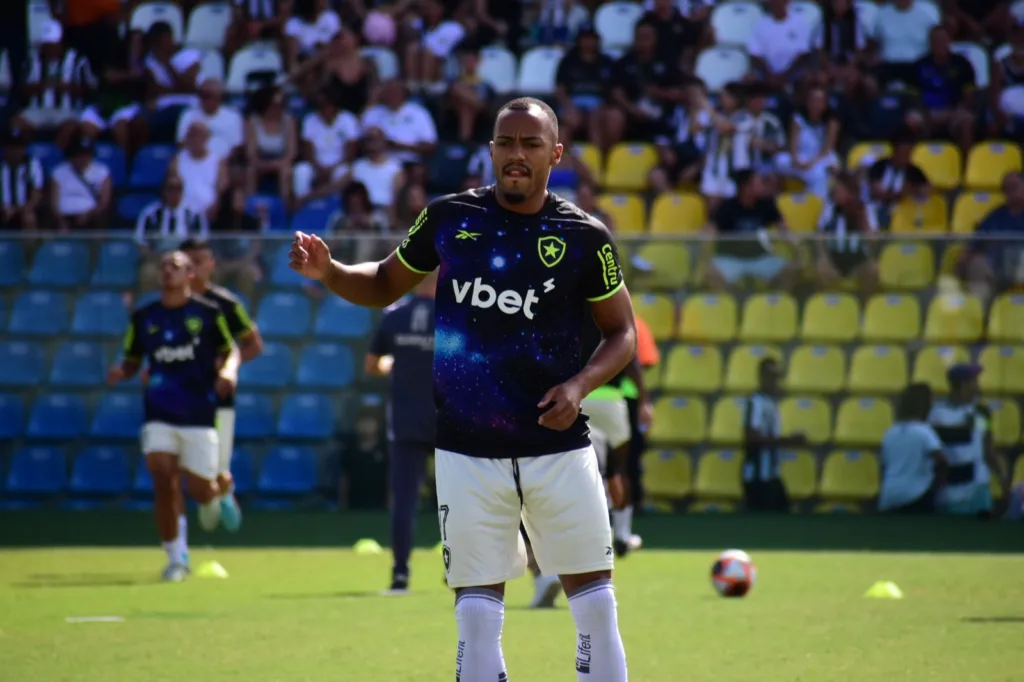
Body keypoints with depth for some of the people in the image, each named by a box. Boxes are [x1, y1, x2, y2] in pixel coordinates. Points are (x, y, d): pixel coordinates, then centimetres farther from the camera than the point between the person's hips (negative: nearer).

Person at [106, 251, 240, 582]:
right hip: (160, 417, 2)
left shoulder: (208, 313, 0)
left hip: (200, 417, -1)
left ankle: (216, 496, 40)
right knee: (163, 483, -14)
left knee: (200, 489, -1)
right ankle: (176, 557, -3)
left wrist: (228, 371, -13)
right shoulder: (143, 318, 6)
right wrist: (121, 372, -9)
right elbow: (132, 361, 14)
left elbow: (230, 350, 9)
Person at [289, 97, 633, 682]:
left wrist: (580, 385, -12)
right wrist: (327, 271, -4)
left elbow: (622, 333, 6)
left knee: (596, 604, 2)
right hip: (468, 452, 1)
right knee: (477, 612, 2)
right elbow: (386, 284, 15)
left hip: (559, 447, -1)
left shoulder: (584, 237, -3)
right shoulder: (449, 217, 2)